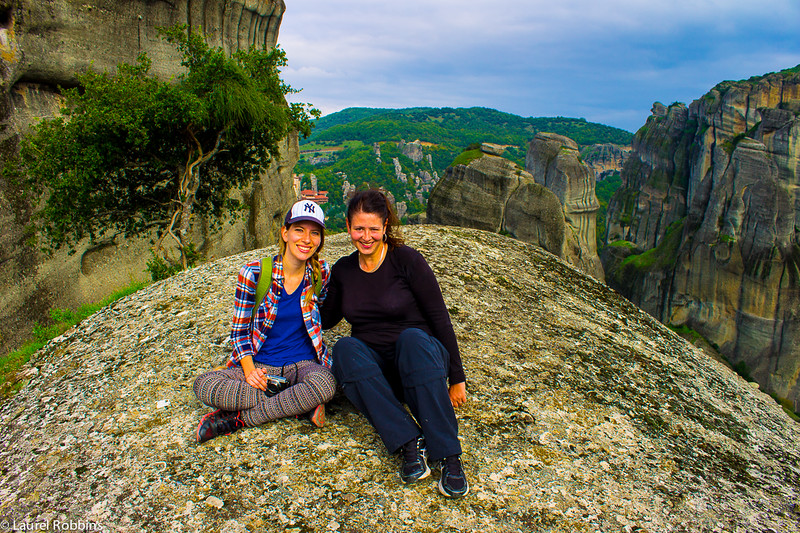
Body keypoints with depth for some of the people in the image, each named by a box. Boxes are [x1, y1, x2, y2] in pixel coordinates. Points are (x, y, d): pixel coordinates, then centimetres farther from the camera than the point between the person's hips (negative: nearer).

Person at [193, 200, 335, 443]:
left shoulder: (321, 272, -2)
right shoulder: (254, 273, -7)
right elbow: (239, 331, 1)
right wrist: (249, 370, -18)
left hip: (302, 365, 0)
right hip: (260, 365, 0)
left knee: (324, 384, -35)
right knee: (204, 384, -26)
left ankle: (236, 419, -19)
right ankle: (300, 404, -22)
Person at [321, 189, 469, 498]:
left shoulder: (407, 260, -7)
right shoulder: (343, 270, 7)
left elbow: (440, 319, -6)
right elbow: (326, 318, 19)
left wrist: (457, 378, -7)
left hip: (420, 359, -3)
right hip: (374, 373, 3)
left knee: (412, 338, -37)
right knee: (345, 348, -29)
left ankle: (448, 456, -34)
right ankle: (410, 444, -33)